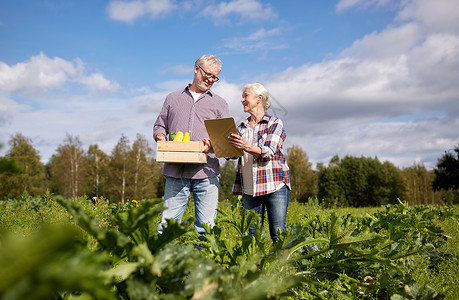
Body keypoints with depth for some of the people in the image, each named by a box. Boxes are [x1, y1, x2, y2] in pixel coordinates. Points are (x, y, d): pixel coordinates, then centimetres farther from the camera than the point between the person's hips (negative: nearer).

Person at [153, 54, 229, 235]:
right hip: (176, 172, 1)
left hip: (206, 173, 0)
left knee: (206, 226, -2)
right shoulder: (173, 98, 20)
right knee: (168, 222, -3)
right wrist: (160, 136, -2)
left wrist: (213, 143, -12)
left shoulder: (219, 103, 17)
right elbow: (159, 126, 22)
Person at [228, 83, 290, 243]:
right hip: (249, 188, 4)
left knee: (278, 233, -5)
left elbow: (269, 152, -13)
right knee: (252, 233, 3)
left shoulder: (275, 123, 2)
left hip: (274, 186, -4)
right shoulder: (242, 127, 17)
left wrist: (246, 146, -29)